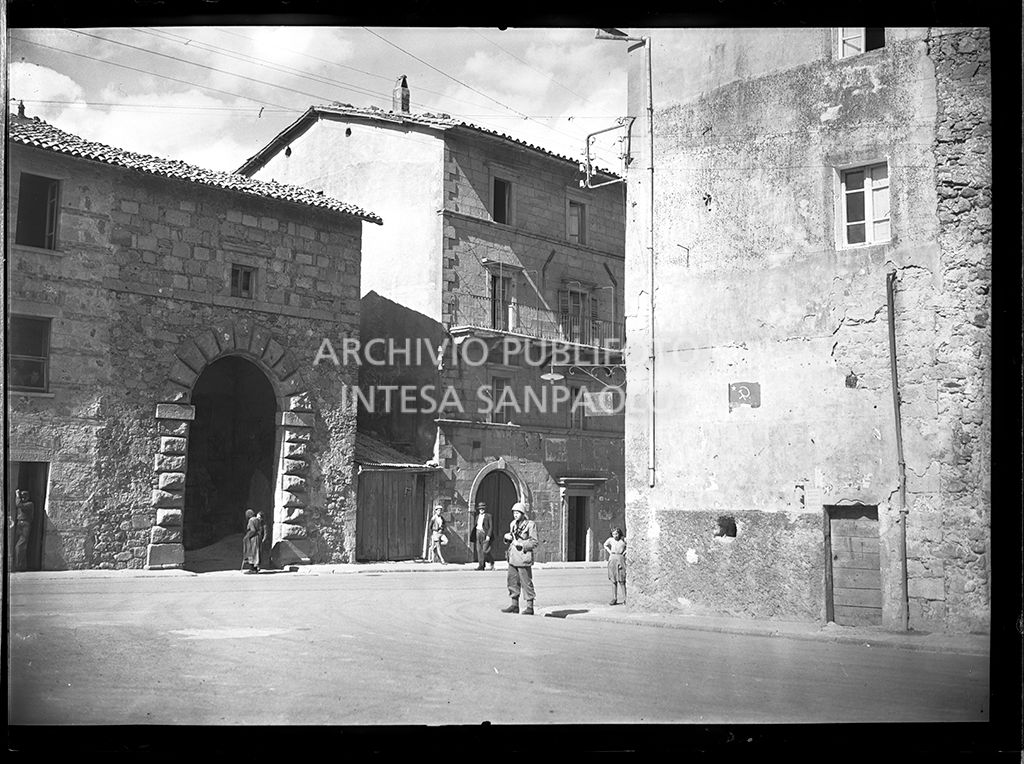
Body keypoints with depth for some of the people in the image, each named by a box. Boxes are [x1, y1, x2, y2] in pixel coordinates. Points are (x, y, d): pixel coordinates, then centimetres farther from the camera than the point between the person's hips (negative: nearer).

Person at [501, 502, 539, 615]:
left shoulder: (530, 524, -8)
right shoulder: (513, 524, 14)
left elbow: (534, 542, -10)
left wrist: (521, 544, -20)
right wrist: (507, 536, 4)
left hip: (524, 557, -7)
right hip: (513, 557, 7)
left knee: (526, 582, -3)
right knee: (512, 581, 10)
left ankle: (530, 607, 3)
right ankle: (514, 605, 19)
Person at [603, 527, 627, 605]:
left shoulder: (624, 539, -1)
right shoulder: (610, 539, 9)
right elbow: (605, 545, 28)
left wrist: (625, 552, -3)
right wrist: (609, 551, 12)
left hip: (621, 559, -3)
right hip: (612, 559, 3)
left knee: (621, 580, -7)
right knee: (613, 580, 4)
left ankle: (625, 599, -3)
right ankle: (614, 599, 7)